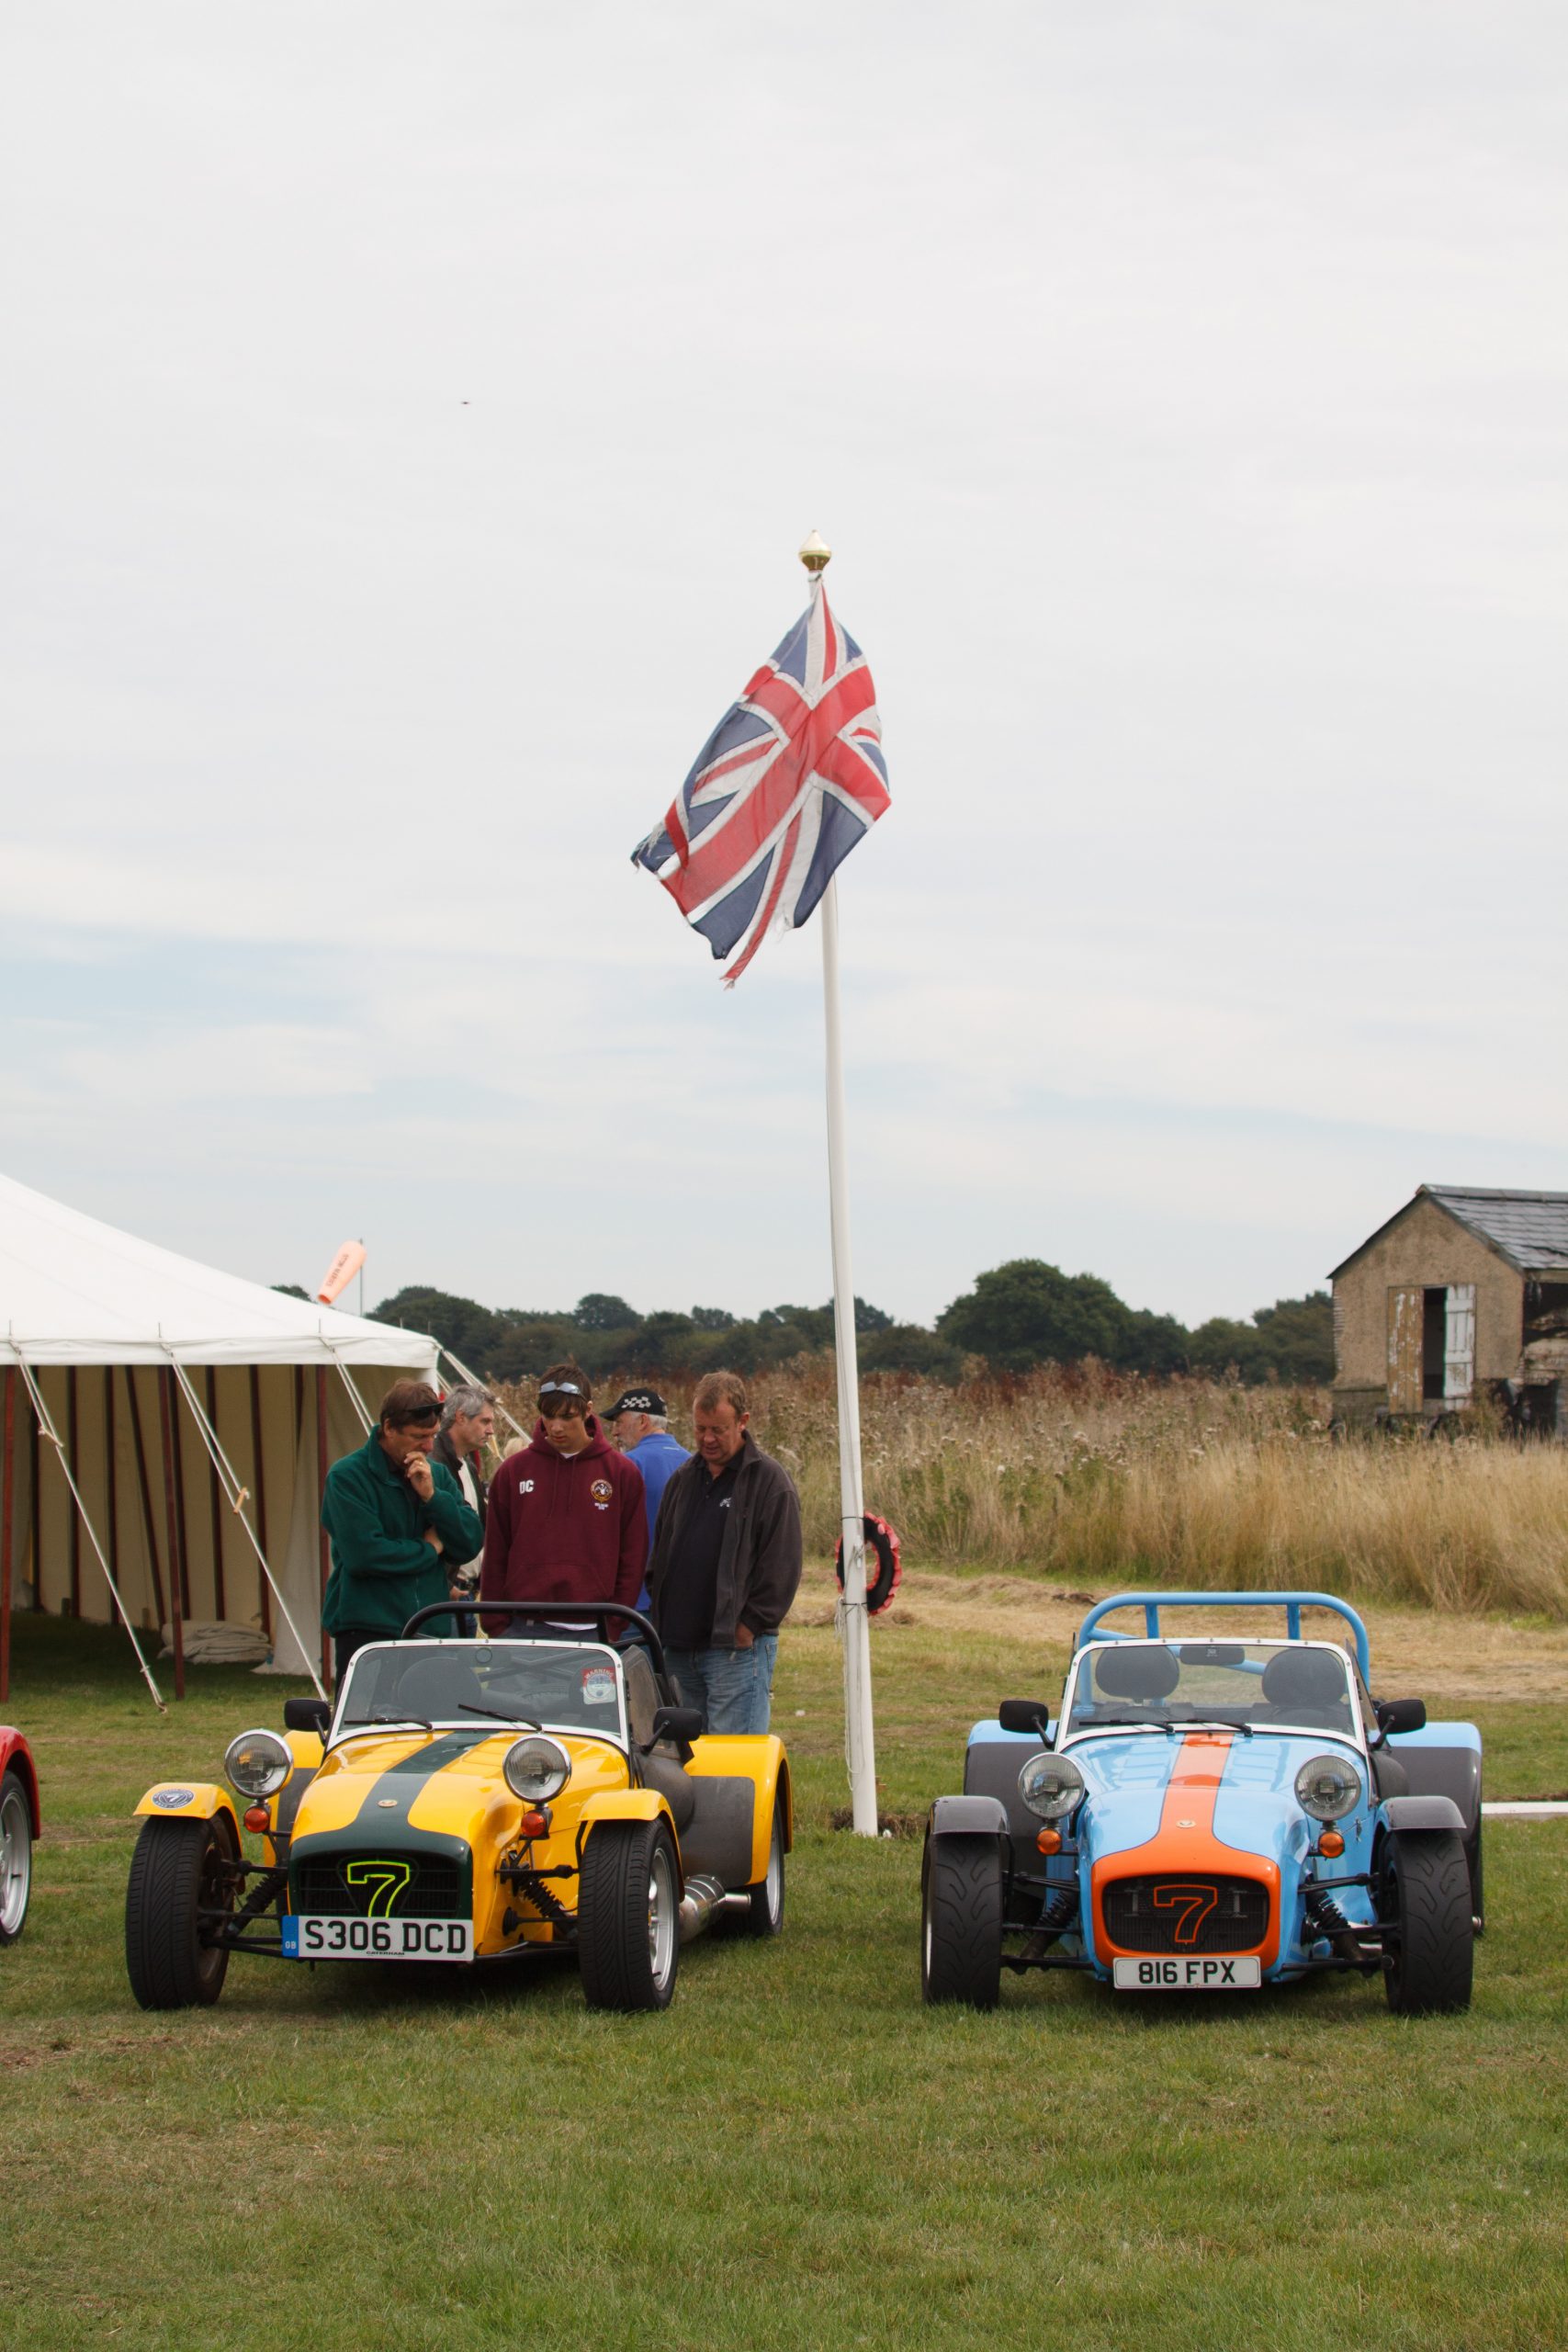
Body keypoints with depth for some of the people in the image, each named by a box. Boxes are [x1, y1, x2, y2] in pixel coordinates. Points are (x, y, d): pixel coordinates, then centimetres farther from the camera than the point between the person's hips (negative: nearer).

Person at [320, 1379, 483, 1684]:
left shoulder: (438, 1475, 14)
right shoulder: (347, 1477, -5)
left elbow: (470, 1544, 5)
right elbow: (363, 1554, -17)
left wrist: (432, 1496, -8)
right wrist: (429, 1548, -4)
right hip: (367, 1632, -5)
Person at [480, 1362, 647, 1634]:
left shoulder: (622, 1473, 4)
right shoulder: (513, 1472, 6)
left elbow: (633, 1558, 5)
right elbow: (495, 1558, 8)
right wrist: (496, 1627, 2)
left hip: (592, 1631, -1)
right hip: (524, 1629, 1)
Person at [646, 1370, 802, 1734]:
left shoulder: (769, 1480, -5)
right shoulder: (684, 1478, 17)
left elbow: (781, 1567, -9)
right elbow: (660, 1552, 24)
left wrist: (749, 1626, -13)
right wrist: (662, 1614, 12)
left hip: (737, 1648, -7)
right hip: (680, 1648, 7)